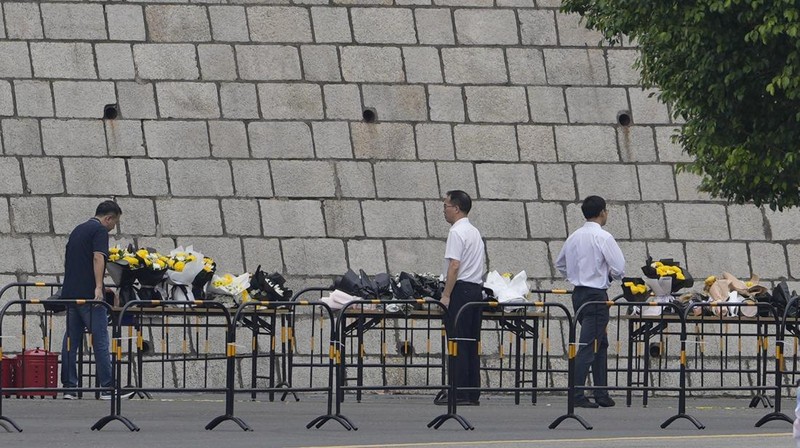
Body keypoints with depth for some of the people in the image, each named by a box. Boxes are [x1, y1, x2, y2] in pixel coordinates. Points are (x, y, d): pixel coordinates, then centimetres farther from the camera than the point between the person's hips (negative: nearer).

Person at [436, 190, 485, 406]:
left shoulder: (457, 232, -12)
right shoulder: (475, 232, 18)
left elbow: (454, 266, -19)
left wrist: (446, 295, -17)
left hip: (461, 290, -9)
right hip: (476, 288, 9)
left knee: (458, 345, -8)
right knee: (472, 346, 9)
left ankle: (459, 393, -10)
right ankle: (473, 394, 9)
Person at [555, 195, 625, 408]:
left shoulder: (574, 237, 8)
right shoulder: (603, 237, -14)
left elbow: (560, 264, 20)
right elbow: (619, 269, -15)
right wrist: (609, 275, 6)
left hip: (578, 293, 8)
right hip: (596, 295, -8)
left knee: (600, 344, 17)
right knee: (588, 346, -8)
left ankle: (601, 394, 18)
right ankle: (576, 395, -13)